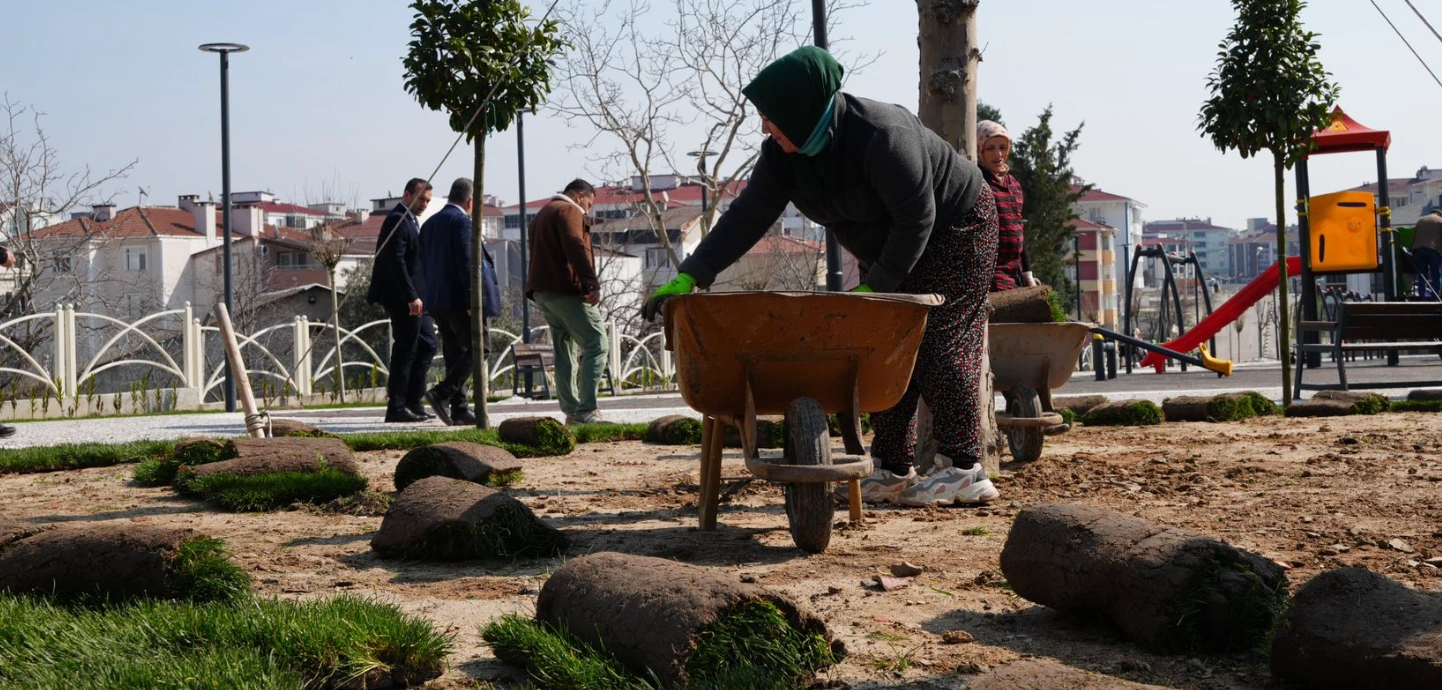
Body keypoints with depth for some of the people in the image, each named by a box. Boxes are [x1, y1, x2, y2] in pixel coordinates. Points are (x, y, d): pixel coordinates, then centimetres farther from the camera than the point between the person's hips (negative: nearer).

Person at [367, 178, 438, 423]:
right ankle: (396, 408, 1)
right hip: (403, 299, -10)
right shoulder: (397, 220, -13)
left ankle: (412, 403, 14)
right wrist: (411, 297, -25)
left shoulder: (409, 221, 19)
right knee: (405, 350, -6)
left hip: (413, 297, 10)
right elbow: (396, 262, -22)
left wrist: (417, 296, 17)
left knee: (427, 345, 11)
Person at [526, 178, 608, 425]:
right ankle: (586, 410, -18)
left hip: (542, 291, 10)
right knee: (596, 346, -10)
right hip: (566, 291, -10)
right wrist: (593, 284, -26)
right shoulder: (569, 211, -5)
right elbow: (576, 249, -20)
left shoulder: (542, 214, 27)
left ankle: (571, 411, 9)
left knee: (564, 353, 11)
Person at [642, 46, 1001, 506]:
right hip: (889, 251, 8)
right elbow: (747, 217, -16)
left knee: (938, 342, -13)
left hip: (955, 229, -8)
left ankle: (966, 471, -11)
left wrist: (875, 287, -26)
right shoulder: (783, 153, -12)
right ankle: (893, 471, 4)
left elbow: (917, 218, -29)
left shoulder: (882, 135, -34)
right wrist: (689, 277, -26)